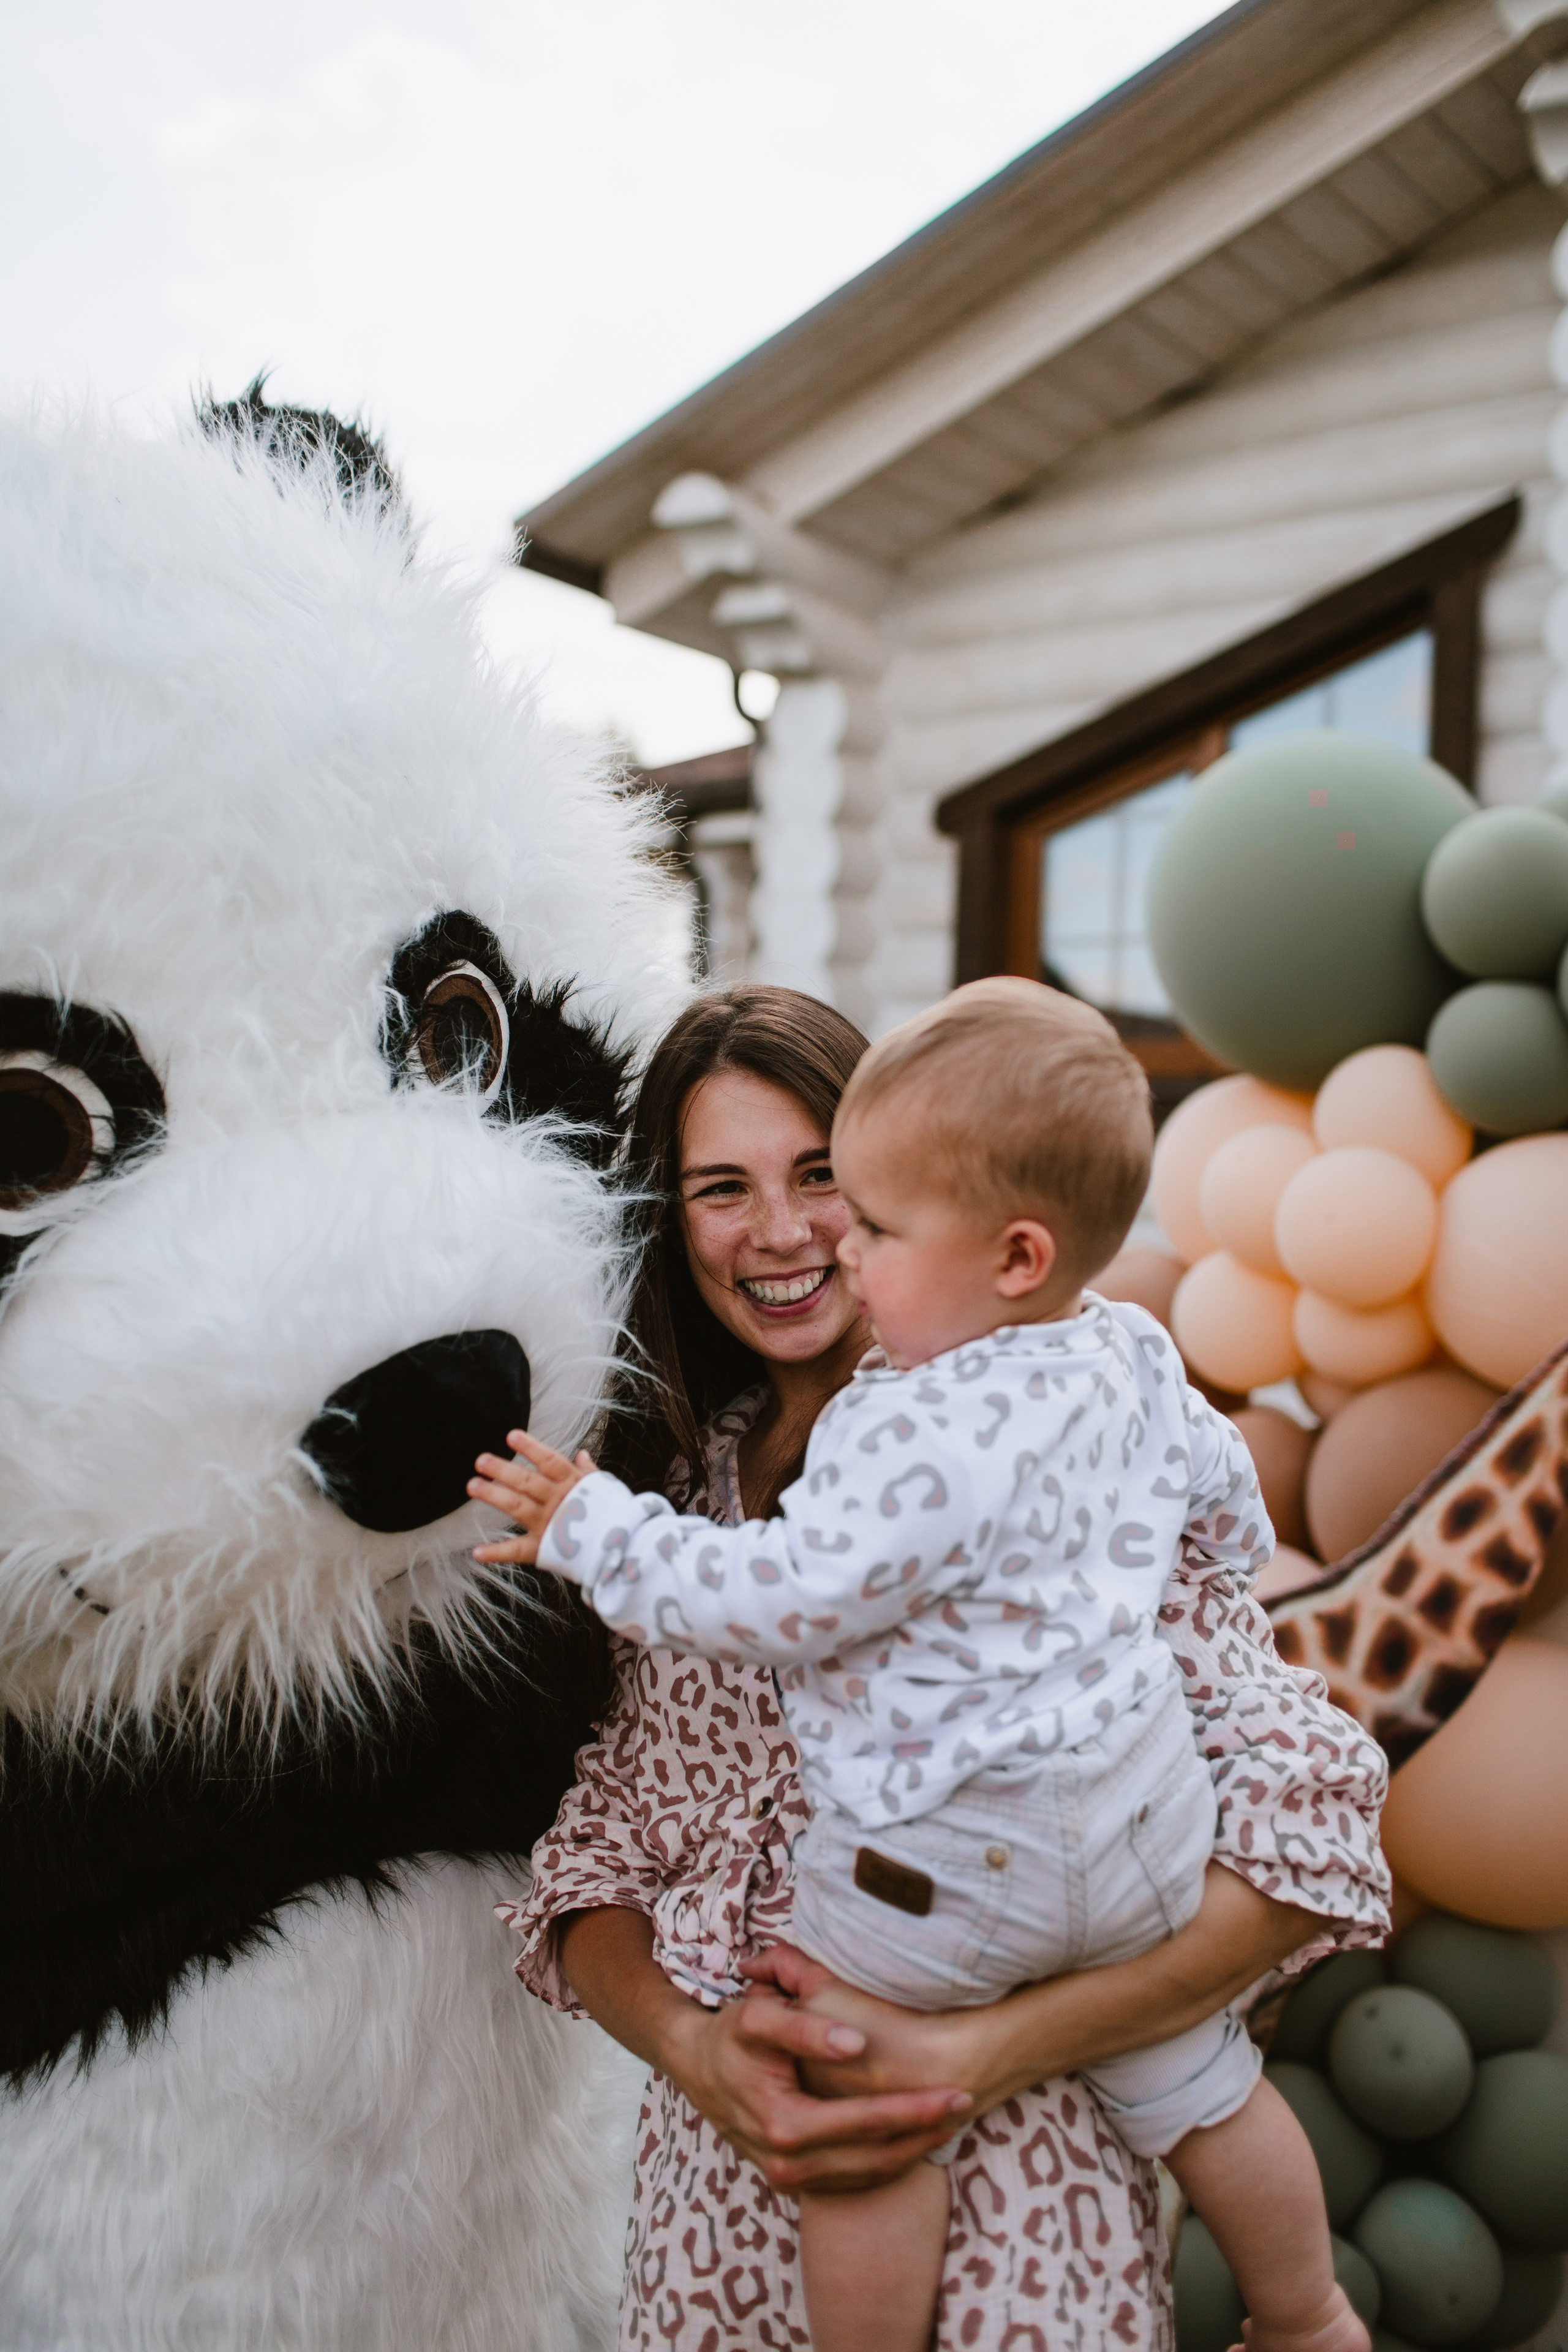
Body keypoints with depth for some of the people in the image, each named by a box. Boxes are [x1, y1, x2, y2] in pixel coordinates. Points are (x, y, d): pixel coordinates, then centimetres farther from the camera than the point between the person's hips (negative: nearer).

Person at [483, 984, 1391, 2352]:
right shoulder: (674, 1496, 1)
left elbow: (1313, 1824, -16)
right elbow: (594, 1864, 2)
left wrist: (982, 2055, -21)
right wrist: (693, 2049, -17)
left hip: (1012, 2210, -4)